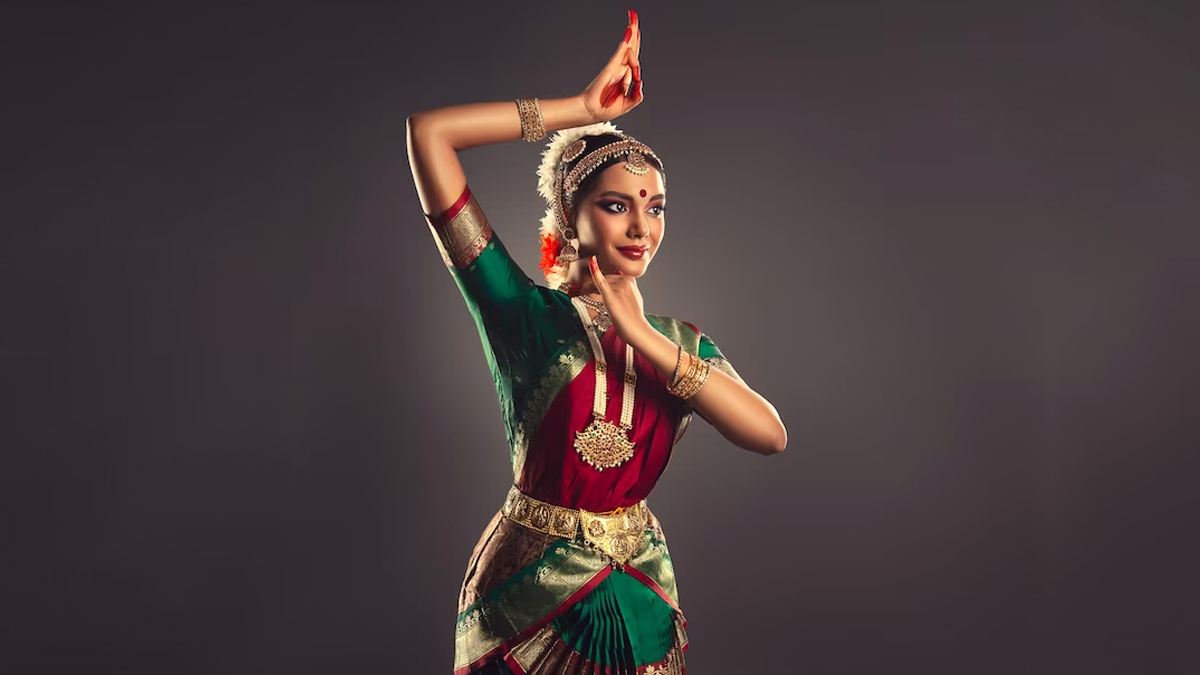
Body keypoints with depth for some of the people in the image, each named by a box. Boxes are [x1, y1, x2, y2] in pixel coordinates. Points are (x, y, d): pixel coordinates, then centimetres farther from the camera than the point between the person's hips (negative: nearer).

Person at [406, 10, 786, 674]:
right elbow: (429, 132, -16)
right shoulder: (525, 312, -10)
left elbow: (770, 434, -15)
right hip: (526, 600, -3)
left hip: (642, 600, 4)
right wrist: (585, 108, -10)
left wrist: (644, 338, -19)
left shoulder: (681, 342, 3)